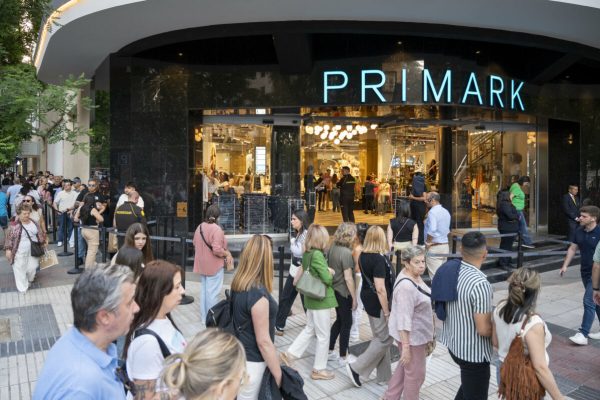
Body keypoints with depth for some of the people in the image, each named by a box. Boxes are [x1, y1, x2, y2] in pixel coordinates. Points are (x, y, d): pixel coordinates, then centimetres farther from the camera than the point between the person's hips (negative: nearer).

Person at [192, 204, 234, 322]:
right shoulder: (216, 229, -21)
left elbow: (195, 243, 16)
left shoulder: (200, 227, 3)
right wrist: (227, 253, -11)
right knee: (212, 292, 1)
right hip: (214, 265, -8)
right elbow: (217, 250, -26)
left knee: (204, 290, 18)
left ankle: (204, 317, 28)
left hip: (202, 265, 8)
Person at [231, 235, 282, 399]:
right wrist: (278, 375, -13)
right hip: (252, 362, -8)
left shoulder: (238, 284, -2)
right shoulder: (258, 294, -28)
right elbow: (263, 341, -24)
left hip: (239, 354, 8)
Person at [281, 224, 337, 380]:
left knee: (309, 330, 22)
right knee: (323, 335, 6)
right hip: (321, 299, -8)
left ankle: (289, 354, 22)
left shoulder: (307, 253, 4)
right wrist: (330, 272, -1)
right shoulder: (317, 254, -22)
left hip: (312, 297, 8)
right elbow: (327, 279, -24)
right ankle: (319, 369, 17)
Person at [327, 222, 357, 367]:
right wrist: (354, 298, -14)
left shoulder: (332, 248, 0)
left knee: (339, 320, 22)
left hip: (334, 290, 8)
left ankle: (329, 352, 30)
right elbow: (348, 278, -22)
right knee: (346, 323, 8)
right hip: (344, 292, -8)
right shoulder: (346, 253, -23)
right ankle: (343, 357, 19)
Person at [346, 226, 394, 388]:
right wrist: (386, 311, -18)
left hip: (368, 299, 9)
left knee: (380, 338, 19)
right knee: (385, 339, 5)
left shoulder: (363, 255, 2)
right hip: (377, 303, -9)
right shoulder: (379, 259, -24)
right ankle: (356, 368, 8)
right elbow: (380, 289, -26)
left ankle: (384, 375, 30)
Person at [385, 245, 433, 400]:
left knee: (404, 367, 24)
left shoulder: (415, 275, 0)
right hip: (411, 336, -10)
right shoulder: (406, 286, -31)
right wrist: (406, 346, -27)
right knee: (415, 374, 10)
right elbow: (404, 319, -30)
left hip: (416, 332, 10)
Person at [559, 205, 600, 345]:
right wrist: (565, 265, 6)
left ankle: (583, 334, -3)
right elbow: (572, 248, 11)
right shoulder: (579, 231, 3)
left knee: (589, 301, -8)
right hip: (585, 272, 7)